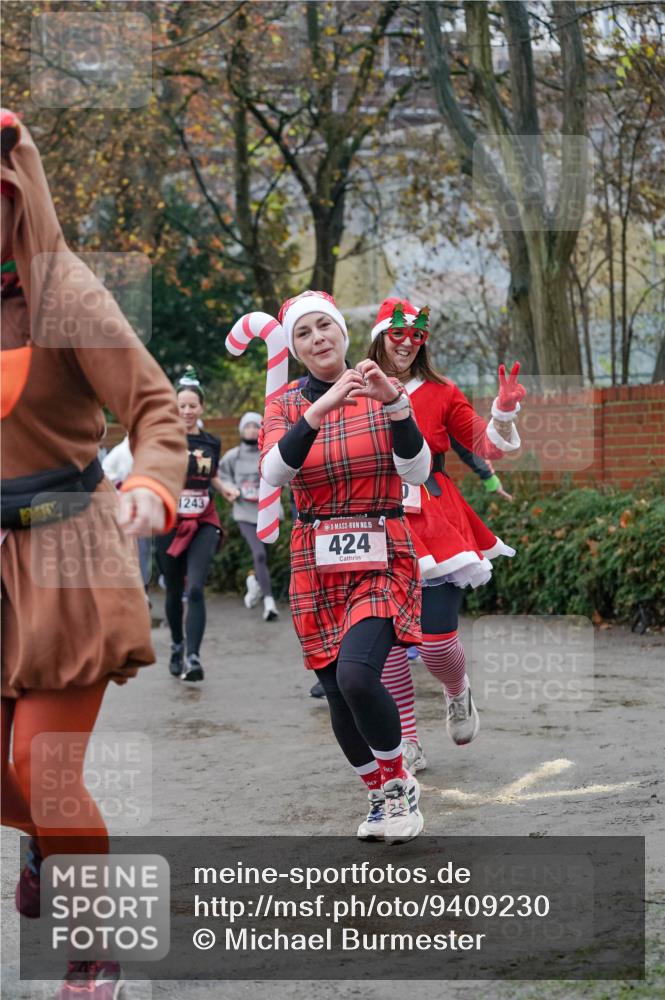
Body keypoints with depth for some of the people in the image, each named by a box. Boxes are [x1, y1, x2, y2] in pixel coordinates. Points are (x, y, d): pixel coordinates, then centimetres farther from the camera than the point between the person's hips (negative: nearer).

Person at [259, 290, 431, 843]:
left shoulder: (381, 393, 2)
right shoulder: (285, 406, 5)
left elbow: (417, 473, -9)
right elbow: (274, 473, -14)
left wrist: (393, 403, -22)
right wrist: (320, 410, -26)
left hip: (383, 558, -3)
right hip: (317, 566, 3)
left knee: (356, 675, -24)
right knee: (338, 697, 3)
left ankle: (400, 782, -1)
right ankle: (382, 797, 27)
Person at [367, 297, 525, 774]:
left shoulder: (440, 392, 6)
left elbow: (487, 447, 7)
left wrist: (505, 412, -11)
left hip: (435, 523, -1)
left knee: (437, 640, -9)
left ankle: (458, 693, 26)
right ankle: (408, 744, 12)